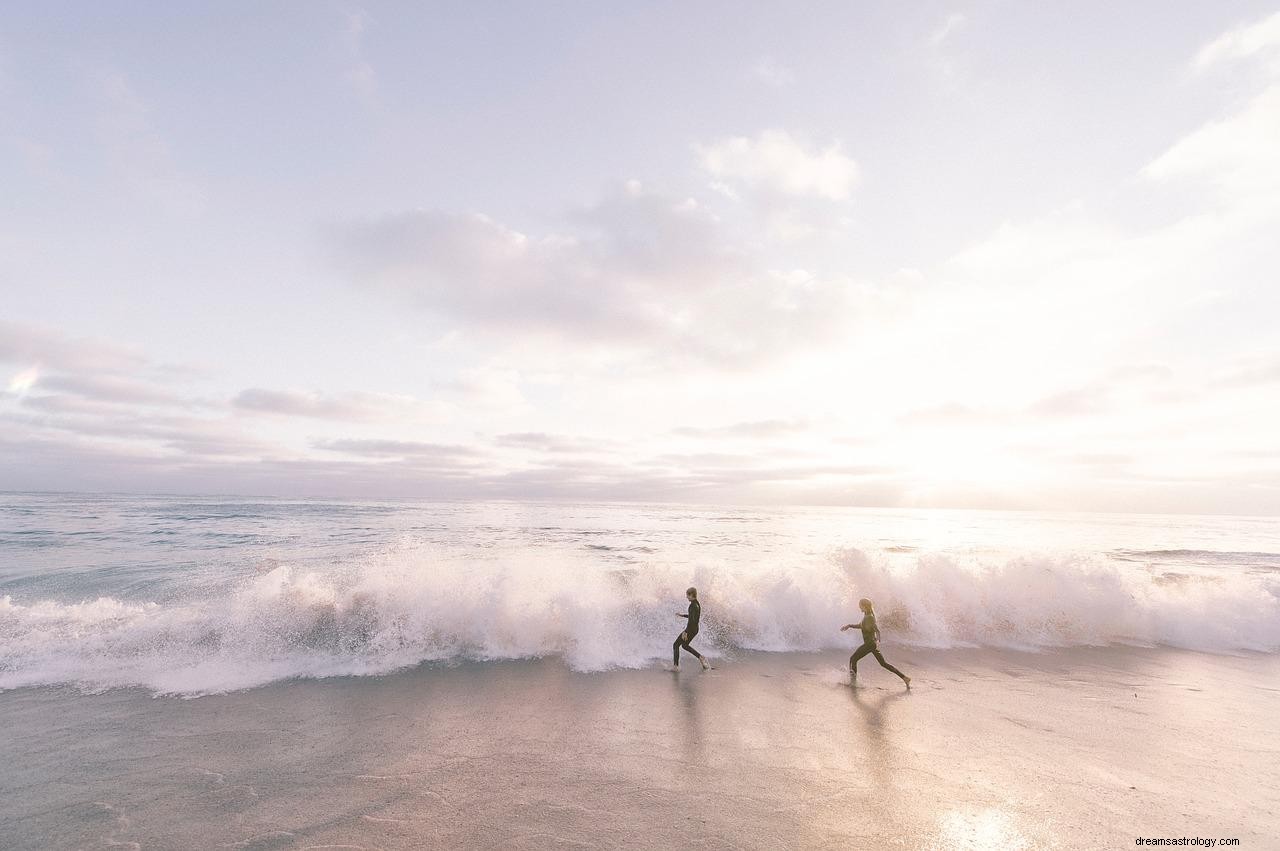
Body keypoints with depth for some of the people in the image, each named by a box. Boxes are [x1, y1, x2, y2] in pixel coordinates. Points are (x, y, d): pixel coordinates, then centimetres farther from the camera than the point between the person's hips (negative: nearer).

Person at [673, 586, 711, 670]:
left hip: (691, 629, -9)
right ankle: (701, 658, 17)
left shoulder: (692, 605, -21)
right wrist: (682, 615, 28)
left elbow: (692, 620, -26)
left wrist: (685, 632, -26)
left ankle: (675, 666, 4)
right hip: (695, 629, 9)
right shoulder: (697, 604, 8)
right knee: (685, 645, 24)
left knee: (676, 645, 2)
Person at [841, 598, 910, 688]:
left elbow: (877, 630, -28)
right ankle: (905, 678, 14)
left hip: (870, 643, -10)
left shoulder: (869, 618, -18)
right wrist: (849, 625, 18)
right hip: (871, 644, 10)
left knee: (853, 659, -1)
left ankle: (853, 680, 5)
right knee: (883, 663, 14)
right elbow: (860, 625, 25)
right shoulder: (866, 616, 10)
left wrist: (878, 641, -43)